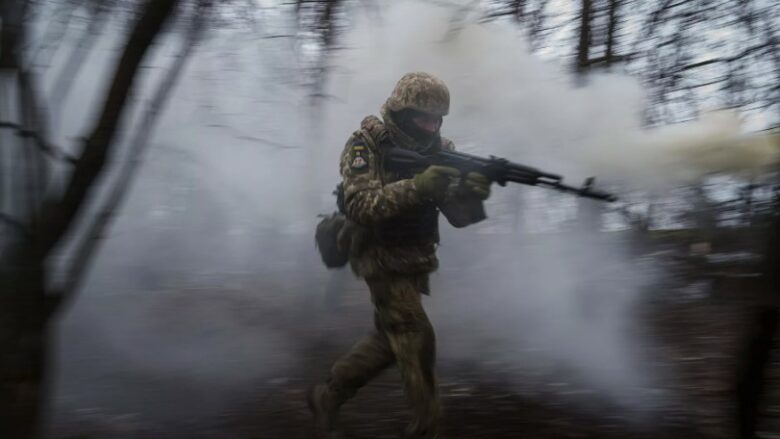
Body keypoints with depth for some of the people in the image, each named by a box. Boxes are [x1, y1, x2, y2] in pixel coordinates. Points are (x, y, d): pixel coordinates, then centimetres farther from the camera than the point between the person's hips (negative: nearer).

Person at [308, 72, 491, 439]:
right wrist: (416, 186, -37)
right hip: (384, 260, -7)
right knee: (417, 339, -10)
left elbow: (458, 216, -4)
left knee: (389, 339, 15)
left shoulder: (436, 150, 1)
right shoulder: (365, 146, -14)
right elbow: (359, 205, -28)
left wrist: (472, 192, -27)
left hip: (415, 262, 7)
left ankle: (328, 395, 32)